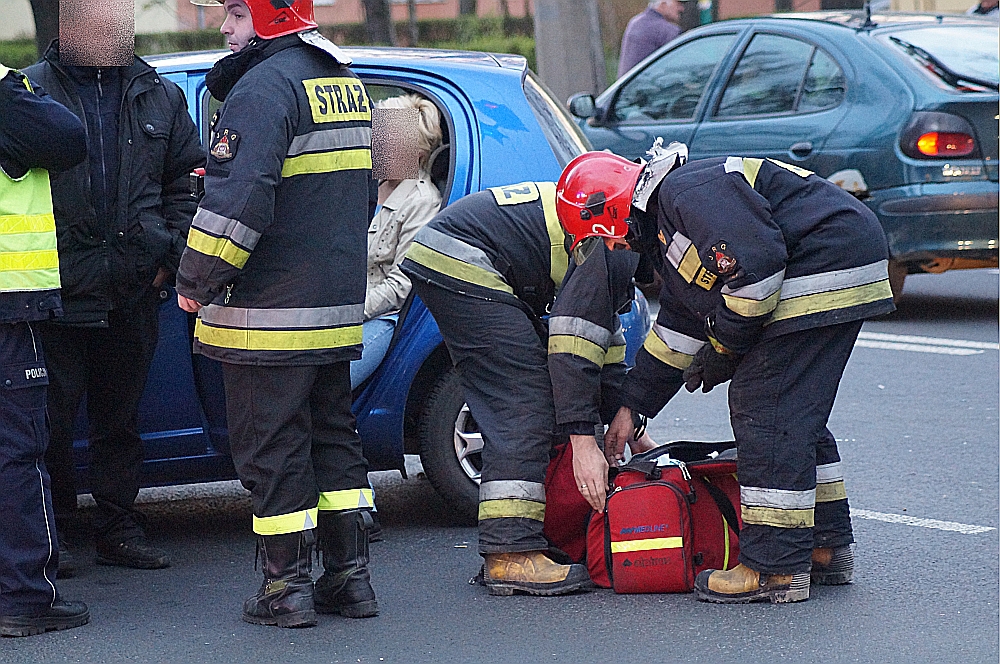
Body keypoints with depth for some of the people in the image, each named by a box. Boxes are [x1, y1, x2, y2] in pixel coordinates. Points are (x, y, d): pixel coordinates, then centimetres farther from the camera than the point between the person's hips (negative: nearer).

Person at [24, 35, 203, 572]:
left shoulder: (159, 96, 10)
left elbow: (185, 181, 15)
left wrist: (170, 256, 5)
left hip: (134, 289, 3)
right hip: (59, 288, -3)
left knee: (120, 416, 12)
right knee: (52, 414, 0)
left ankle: (118, 528, 20)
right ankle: (47, 532, 11)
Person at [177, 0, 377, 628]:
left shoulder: (266, 86, -16)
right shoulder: (348, 85, 15)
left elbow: (239, 196, -24)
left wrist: (197, 280, -15)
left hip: (268, 314, -9)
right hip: (338, 306, 9)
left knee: (271, 449, -1)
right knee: (333, 436, 16)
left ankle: (288, 587, 3)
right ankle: (350, 576, 18)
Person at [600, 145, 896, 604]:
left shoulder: (688, 191, -13)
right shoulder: (667, 224, 21)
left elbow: (757, 263, -23)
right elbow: (676, 326, 29)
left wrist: (725, 347, -10)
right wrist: (631, 407, 30)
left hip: (828, 271, -11)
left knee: (764, 408, -10)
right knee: (796, 413, 17)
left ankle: (775, 568, -9)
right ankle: (828, 547, 25)